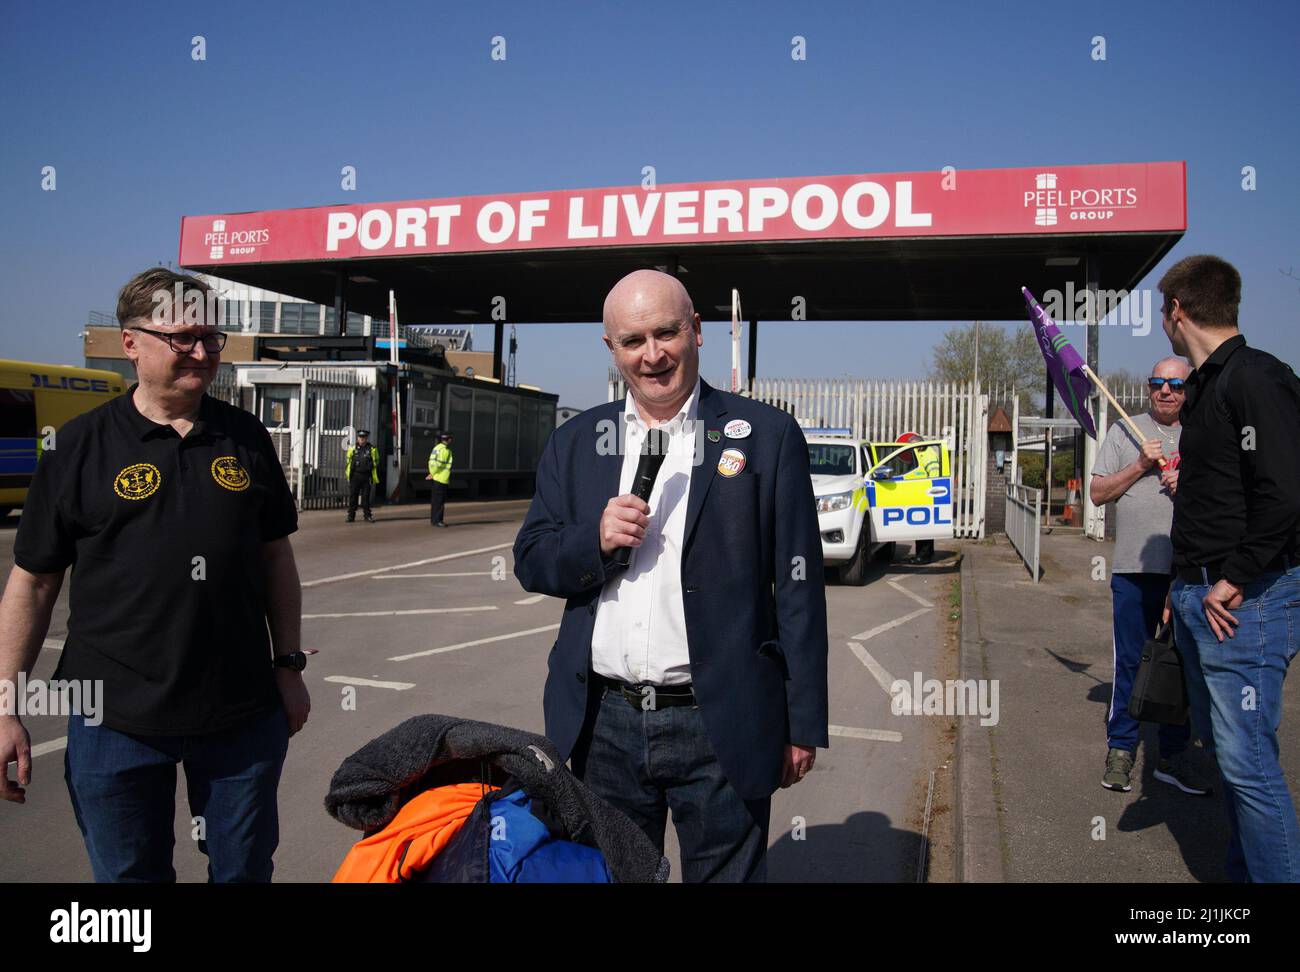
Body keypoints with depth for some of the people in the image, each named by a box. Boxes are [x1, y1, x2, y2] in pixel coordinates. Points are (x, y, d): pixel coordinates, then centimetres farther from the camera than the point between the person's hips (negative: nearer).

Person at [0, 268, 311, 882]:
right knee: (130, 873, 14)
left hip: (244, 713, 2)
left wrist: (288, 664, 8)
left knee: (245, 868, 15)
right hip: (116, 718, -2)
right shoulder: (81, 446, -3)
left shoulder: (247, 439, 4)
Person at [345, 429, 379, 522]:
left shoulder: (372, 450, 4)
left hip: (366, 477, -1)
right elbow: (348, 462, 12)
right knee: (352, 496, 1)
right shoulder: (353, 449, 7)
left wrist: (374, 479, 2)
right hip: (355, 476, 1)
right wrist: (346, 474, 6)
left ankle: (367, 516, 11)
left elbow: (376, 464, 6)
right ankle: (351, 515, 7)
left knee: (366, 497, 3)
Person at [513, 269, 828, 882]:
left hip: (719, 730, -3)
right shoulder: (574, 442, 8)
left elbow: (799, 588, -4)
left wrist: (804, 725, -5)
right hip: (604, 725, 4)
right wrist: (595, 539, -13)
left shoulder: (765, 435, -3)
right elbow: (530, 562, 8)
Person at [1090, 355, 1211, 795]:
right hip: (1135, 566, -1)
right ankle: (1120, 749, 14)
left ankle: (1174, 755, 20)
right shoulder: (1125, 431, 8)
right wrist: (1140, 466, -9)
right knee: (1130, 662, 2)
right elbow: (1097, 492, 4)